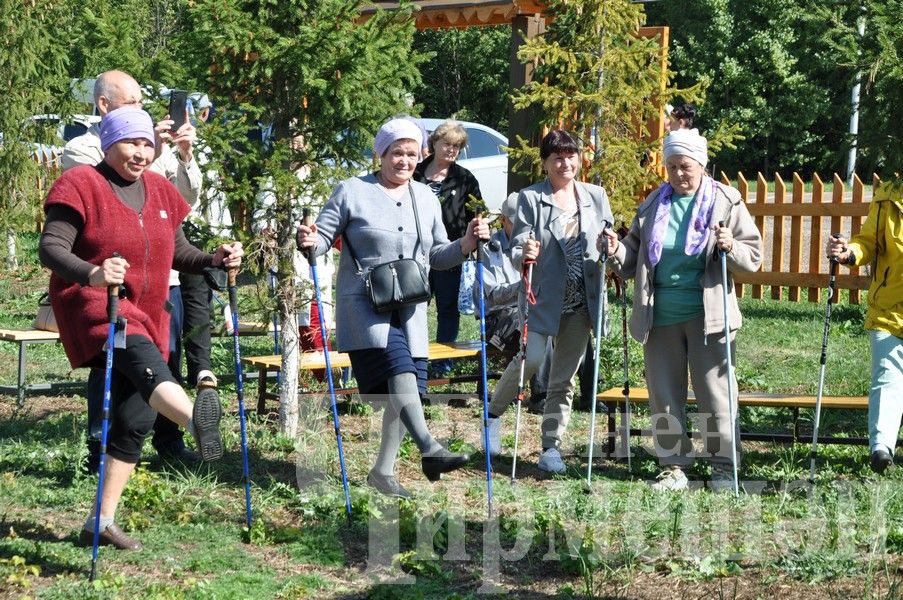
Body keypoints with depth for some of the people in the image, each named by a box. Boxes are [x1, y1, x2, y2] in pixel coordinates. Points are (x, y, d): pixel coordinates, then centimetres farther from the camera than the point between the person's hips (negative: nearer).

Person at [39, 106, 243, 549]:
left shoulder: (160, 190, 12)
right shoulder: (80, 185, -8)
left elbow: (178, 253, 16)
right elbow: (50, 248, -19)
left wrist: (215, 259, -5)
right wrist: (91, 273, -39)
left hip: (146, 315, 8)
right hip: (92, 304, -8)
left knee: (137, 418, 4)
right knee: (141, 356, -38)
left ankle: (102, 521, 14)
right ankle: (197, 421, -69)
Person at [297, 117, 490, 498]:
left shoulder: (426, 198, 15)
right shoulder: (353, 191, 0)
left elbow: (437, 257, 17)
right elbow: (323, 239, -2)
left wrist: (467, 244, -1)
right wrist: (309, 242, -24)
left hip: (410, 311, 6)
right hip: (364, 306, -5)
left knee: (409, 388, 2)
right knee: (401, 368, -27)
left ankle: (383, 471, 14)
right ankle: (428, 449, -37)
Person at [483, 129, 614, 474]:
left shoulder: (596, 196, 8)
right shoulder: (531, 198, -3)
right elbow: (516, 249, -7)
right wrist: (523, 254, -30)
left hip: (580, 301, 4)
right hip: (543, 297, -4)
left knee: (565, 378, 7)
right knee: (531, 359, -19)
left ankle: (551, 447, 17)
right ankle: (494, 414, 7)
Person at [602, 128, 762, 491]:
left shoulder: (726, 202, 0)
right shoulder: (653, 205, 9)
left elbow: (754, 256, 0)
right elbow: (634, 256, 16)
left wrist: (731, 247, -21)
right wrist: (617, 253, -6)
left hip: (707, 316, -3)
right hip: (660, 317, 4)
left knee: (715, 392, 0)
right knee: (664, 395, 7)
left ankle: (724, 467, 13)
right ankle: (674, 467, 18)